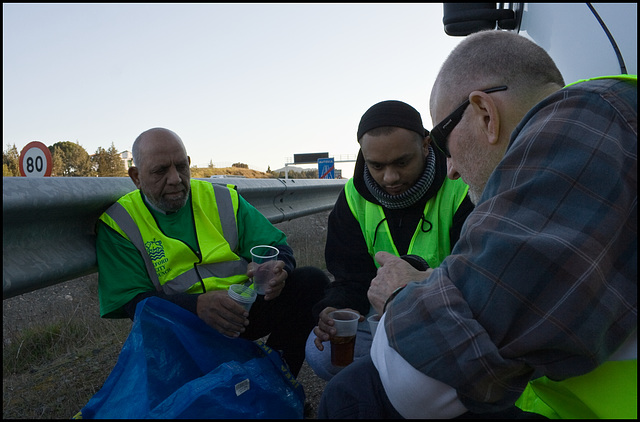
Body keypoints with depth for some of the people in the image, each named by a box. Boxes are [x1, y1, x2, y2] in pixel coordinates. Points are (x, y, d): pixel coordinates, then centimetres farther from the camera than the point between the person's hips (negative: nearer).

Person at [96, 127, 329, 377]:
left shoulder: (222, 199, 8)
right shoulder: (118, 223, 0)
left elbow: (276, 246, 9)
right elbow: (130, 301, -9)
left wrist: (276, 270, -19)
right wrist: (197, 305, -29)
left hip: (242, 313, 3)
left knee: (312, 281, -15)